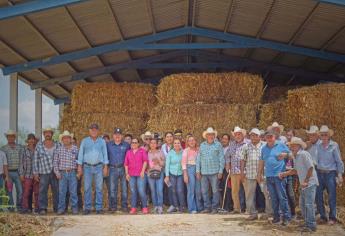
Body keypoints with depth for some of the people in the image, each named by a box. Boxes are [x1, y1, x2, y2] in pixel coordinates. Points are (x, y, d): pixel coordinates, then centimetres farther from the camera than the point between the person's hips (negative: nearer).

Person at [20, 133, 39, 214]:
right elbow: (22, 163, 8)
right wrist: (21, 174, 2)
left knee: (37, 193, 2)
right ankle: (25, 208, 1)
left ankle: (37, 208, 8)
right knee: (26, 193, -4)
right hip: (27, 175, -1)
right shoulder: (24, 150, 7)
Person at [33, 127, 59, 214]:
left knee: (57, 191, 2)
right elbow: (36, 160, 5)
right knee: (42, 191, -7)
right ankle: (42, 209, -5)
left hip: (56, 172, 1)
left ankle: (57, 208, 12)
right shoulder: (39, 145, 5)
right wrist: (35, 173, -1)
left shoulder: (57, 145, 8)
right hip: (44, 172, -1)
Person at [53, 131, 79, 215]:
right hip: (62, 173, 1)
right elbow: (55, 162, 7)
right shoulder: (59, 149, 7)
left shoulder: (75, 148, 6)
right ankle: (61, 209, 7)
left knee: (73, 191, -1)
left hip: (72, 172, -1)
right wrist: (57, 172, -1)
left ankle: (74, 208, 6)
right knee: (62, 192, 0)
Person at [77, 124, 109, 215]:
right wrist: (79, 166, -1)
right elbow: (80, 153, 7)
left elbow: (105, 154, 8)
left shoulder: (102, 141, 9)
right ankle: (87, 208, 3)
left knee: (99, 188, -1)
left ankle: (99, 208, 2)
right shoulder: (84, 141, 8)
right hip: (87, 166, 0)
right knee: (87, 188, -1)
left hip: (98, 167, 0)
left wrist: (105, 167, 0)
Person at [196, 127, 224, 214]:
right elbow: (198, 159, 12)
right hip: (204, 172, 3)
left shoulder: (218, 145, 2)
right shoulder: (202, 145, 11)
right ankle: (207, 207, 15)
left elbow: (221, 159, 0)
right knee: (204, 191, 5)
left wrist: (220, 171, -6)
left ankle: (215, 208, 7)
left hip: (214, 172, -3)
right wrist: (198, 171, 6)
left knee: (215, 190, -1)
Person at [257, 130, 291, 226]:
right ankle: (276, 216, 16)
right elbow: (261, 161, 19)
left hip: (279, 175, -5)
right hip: (269, 176, 5)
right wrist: (259, 174, 17)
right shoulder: (264, 148, 15)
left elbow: (289, 154, 5)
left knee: (282, 197, -7)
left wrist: (284, 155, -15)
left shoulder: (281, 145, 2)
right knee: (273, 198, 8)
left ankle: (286, 217, -2)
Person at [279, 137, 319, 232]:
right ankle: (307, 223, 23)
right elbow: (296, 170, 23)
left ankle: (311, 225, -4)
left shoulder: (304, 154, -15)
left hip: (310, 183, -10)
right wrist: (284, 174, 19)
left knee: (309, 204, -9)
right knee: (303, 204, 14)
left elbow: (310, 168, -19)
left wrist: (306, 181, -19)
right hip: (304, 184, 10)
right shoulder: (296, 156, 14)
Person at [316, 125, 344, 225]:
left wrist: (340, 174, -4)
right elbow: (316, 160, 9)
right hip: (320, 173, 3)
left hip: (330, 173, -3)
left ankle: (332, 218, 10)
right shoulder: (318, 146, 5)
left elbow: (339, 161, -1)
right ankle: (323, 216, 17)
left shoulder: (334, 145, -3)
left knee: (332, 197, -1)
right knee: (318, 196, 5)